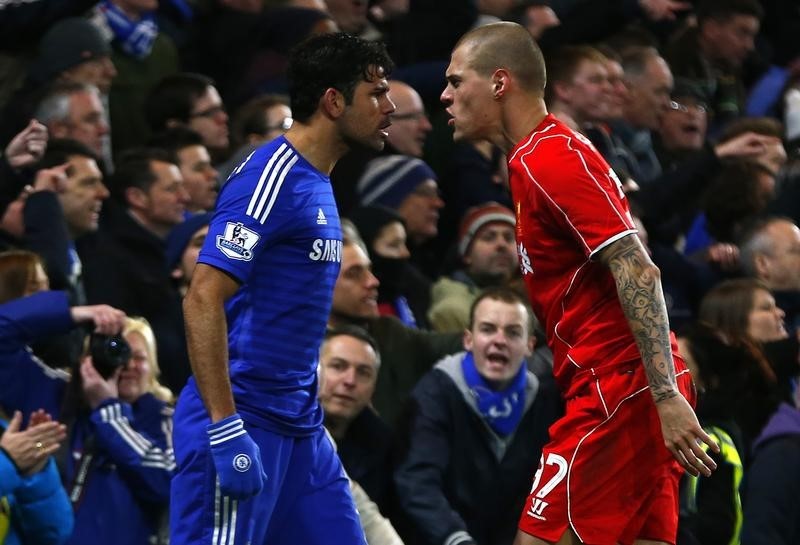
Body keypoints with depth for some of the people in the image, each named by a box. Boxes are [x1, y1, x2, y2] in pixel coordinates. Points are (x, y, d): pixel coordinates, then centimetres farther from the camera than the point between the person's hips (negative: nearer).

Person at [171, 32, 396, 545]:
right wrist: (227, 430, -25)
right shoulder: (270, 178, -13)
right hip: (245, 424, -9)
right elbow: (203, 300, -20)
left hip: (300, 426, 9)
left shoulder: (318, 185, 15)